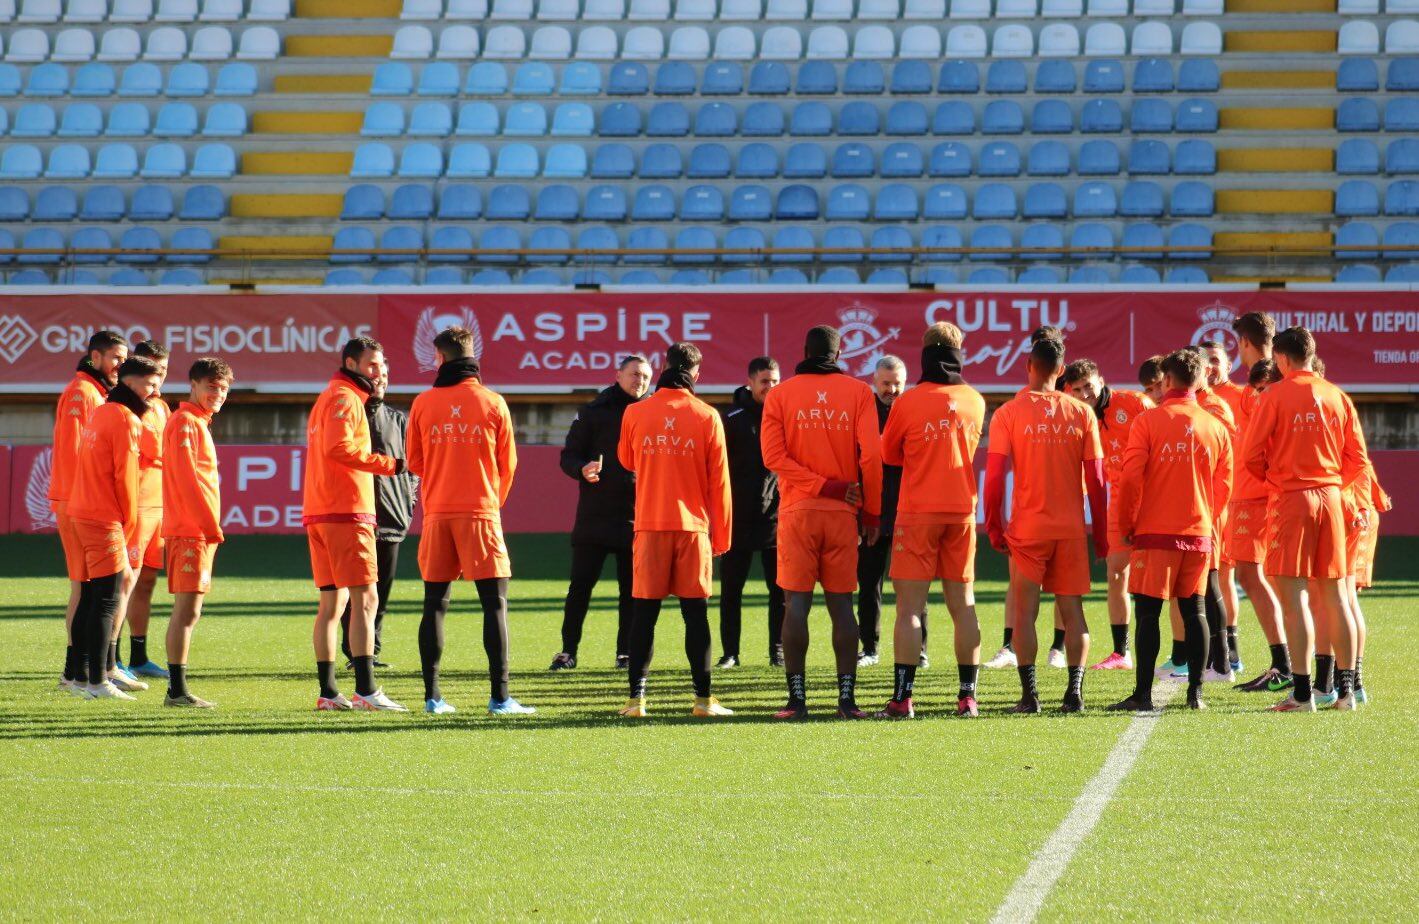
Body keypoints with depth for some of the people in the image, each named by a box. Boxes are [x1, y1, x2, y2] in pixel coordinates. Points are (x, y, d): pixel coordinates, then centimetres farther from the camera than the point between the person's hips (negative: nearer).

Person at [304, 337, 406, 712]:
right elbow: (339, 447, -23)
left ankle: (328, 692, 10)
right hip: (346, 513, -10)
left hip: (319, 513, 10)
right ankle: (366, 690, -18)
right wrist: (388, 464, -22)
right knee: (364, 599, -12)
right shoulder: (345, 398, -8)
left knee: (332, 601, 10)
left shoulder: (328, 398, 23)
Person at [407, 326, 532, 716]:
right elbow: (507, 464, 6)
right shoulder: (493, 403, 0)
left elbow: (415, 461, 11)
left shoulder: (423, 404, 3)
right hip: (480, 510, -2)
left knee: (435, 604, 7)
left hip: (437, 513, 2)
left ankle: (432, 695, 4)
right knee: (495, 603, -1)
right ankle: (500, 696, -7)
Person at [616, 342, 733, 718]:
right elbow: (719, 480, 0)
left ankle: (636, 698, -2)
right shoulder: (707, 417, -3)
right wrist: (722, 536, 7)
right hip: (693, 526, -1)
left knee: (644, 613, 3)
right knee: (696, 613, 3)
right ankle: (703, 698, 3)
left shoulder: (635, 414, 1)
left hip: (649, 525, 1)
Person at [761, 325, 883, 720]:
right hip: (843, 513, 1)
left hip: (797, 510, -1)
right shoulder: (858, 392, 3)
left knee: (797, 603, -1)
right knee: (841, 604, 4)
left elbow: (774, 456, -7)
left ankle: (797, 698, -4)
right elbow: (871, 455, -5)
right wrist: (872, 511, 3)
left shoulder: (779, 396, 4)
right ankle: (847, 698, 0)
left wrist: (823, 486, -9)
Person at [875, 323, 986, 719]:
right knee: (963, 605, 8)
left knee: (909, 607, -4)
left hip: (918, 512, -4)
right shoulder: (975, 402, 4)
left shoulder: (908, 403, -7)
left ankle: (902, 697, -10)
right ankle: (967, 696, 6)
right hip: (962, 511, 4)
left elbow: (887, 455, 7)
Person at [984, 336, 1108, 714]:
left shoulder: (1009, 414, -5)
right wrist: (1101, 533, 9)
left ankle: (1029, 693, -2)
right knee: (1072, 610, 7)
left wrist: (994, 526, 2)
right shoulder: (1082, 414, 1)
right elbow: (1096, 479, 2)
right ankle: (1074, 692, 0)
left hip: (1026, 527, -2)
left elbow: (995, 476, -7)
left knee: (1025, 611, 3)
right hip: (1071, 527, 2)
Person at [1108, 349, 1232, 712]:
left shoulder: (1148, 421, -7)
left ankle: (1143, 693, -5)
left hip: (1155, 532, -4)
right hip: (1199, 533, 4)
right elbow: (1223, 486, 10)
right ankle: (1196, 692, 7)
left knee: (1148, 613, -2)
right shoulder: (1216, 428, 5)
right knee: (1194, 611, 9)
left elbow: (1130, 478, -10)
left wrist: (1126, 525, 3)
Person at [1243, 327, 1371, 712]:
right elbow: (1358, 462, 7)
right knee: (1334, 596, 10)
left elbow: (1253, 457, -7)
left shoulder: (1275, 396, -5)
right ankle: (1346, 690, 11)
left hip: (1290, 498, -4)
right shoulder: (1338, 397, 6)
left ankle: (1302, 692, -9)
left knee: (1293, 597, -5)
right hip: (1330, 497, 4)